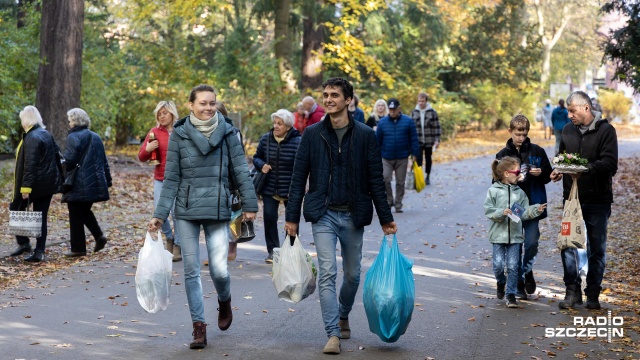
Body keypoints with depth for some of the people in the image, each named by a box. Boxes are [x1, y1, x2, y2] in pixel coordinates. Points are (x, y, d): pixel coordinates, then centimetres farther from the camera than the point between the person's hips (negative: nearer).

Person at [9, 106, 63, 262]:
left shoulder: (32, 138, -16)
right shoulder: (47, 134, 10)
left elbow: (29, 165, -21)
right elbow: (57, 154, 15)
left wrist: (26, 187, -21)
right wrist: (59, 178, 19)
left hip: (36, 183, -8)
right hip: (49, 183, 8)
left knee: (16, 208, 10)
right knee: (41, 217, 9)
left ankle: (23, 243, 8)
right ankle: (39, 251, 8)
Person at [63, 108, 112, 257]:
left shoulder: (73, 137, -10)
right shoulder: (96, 137, 12)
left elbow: (70, 160, -17)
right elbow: (104, 161, 15)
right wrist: (107, 180, 19)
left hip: (79, 184, -7)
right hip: (95, 183, 7)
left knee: (76, 216, 2)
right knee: (85, 210, 22)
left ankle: (78, 248, 5)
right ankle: (99, 236, 5)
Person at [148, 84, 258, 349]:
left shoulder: (227, 133, 2)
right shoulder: (179, 135, 1)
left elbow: (240, 171, 4)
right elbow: (171, 178, 2)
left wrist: (250, 204, 0)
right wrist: (160, 214, -2)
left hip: (217, 210, 0)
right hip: (186, 211, 1)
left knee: (219, 269, -6)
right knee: (191, 270, 1)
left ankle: (224, 302, 29)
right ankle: (199, 327, 10)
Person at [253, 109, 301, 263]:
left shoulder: (297, 142, -12)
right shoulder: (265, 139, 0)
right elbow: (256, 157, 14)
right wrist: (261, 165, -9)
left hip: (290, 191, -3)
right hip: (269, 188, 3)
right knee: (269, 217, -2)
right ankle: (272, 251, 10)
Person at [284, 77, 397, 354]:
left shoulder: (365, 135, -1)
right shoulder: (312, 134, 1)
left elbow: (376, 179, 1)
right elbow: (298, 177, 3)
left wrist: (385, 218, 1)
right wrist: (291, 217, -1)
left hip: (353, 215, 1)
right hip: (323, 215, -1)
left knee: (352, 274, 13)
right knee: (327, 272, -11)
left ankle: (343, 316, 39)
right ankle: (333, 335, -10)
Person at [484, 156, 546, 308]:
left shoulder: (520, 192, 7)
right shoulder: (494, 191, -3)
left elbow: (525, 212, 7)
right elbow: (488, 209, -7)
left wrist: (536, 210, -9)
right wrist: (501, 213, -21)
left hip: (515, 235, 2)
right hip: (498, 234, -2)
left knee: (513, 266, 0)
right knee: (498, 265, -2)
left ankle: (511, 295, 9)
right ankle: (501, 282, 30)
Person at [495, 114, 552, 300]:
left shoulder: (537, 152, 2)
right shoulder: (503, 155, 1)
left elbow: (549, 175, 8)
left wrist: (540, 173, -12)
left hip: (532, 206, 0)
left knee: (532, 243, -7)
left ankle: (526, 270, 21)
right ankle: (519, 283, 16)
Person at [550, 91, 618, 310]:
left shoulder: (605, 130, -8)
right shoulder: (568, 130, 9)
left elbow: (610, 164, -16)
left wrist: (586, 168, -31)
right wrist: (559, 170, -1)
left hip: (598, 201, -4)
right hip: (572, 198, 4)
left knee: (597, 249, 6)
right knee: (568, 245, -1)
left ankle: (593, 294, 17)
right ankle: (573, 290, 9)